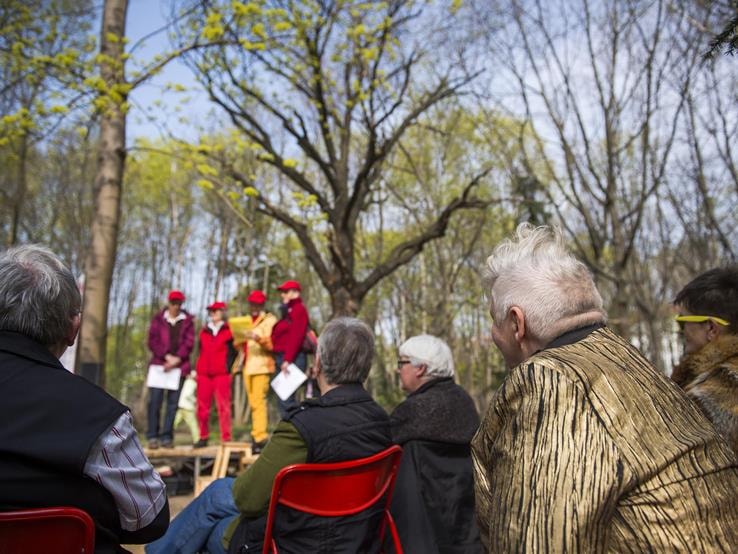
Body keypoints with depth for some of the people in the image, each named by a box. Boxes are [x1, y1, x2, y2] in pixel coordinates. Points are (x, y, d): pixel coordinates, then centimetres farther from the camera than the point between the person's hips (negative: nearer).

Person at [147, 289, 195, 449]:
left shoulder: (187, 321, 10)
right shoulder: (158, 319, 10)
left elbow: (189, 343, 2)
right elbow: (152, 341, 2)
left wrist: (177, 359, -10)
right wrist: (167, 356, -10)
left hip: (179, 366, 0)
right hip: (159, 364, 0)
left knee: (173, 402, -1)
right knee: (155, 401, -4)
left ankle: (167, 436, 5)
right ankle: (152, 436, 3)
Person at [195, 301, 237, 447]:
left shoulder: (229, 330, 5)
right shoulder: (203, 331, 17)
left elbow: (233, 352, 3)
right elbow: (201, 352, 20)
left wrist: (228, 367, -7)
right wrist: (195, 369, 12)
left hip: (221, 374, -4)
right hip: (203, 373, 4)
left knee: (223, 406, -5)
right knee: (202, 407, 5)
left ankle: (226, 439, -1)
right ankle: (203, 437, 15)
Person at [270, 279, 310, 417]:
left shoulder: (299, 309, -7)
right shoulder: (288, 311, 21)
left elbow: (296, 337, -17)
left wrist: (287, 359, -22)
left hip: (293, 359, -10)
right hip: (284, 358, 10)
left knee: (285, 399, -13)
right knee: (284, 399, 10)